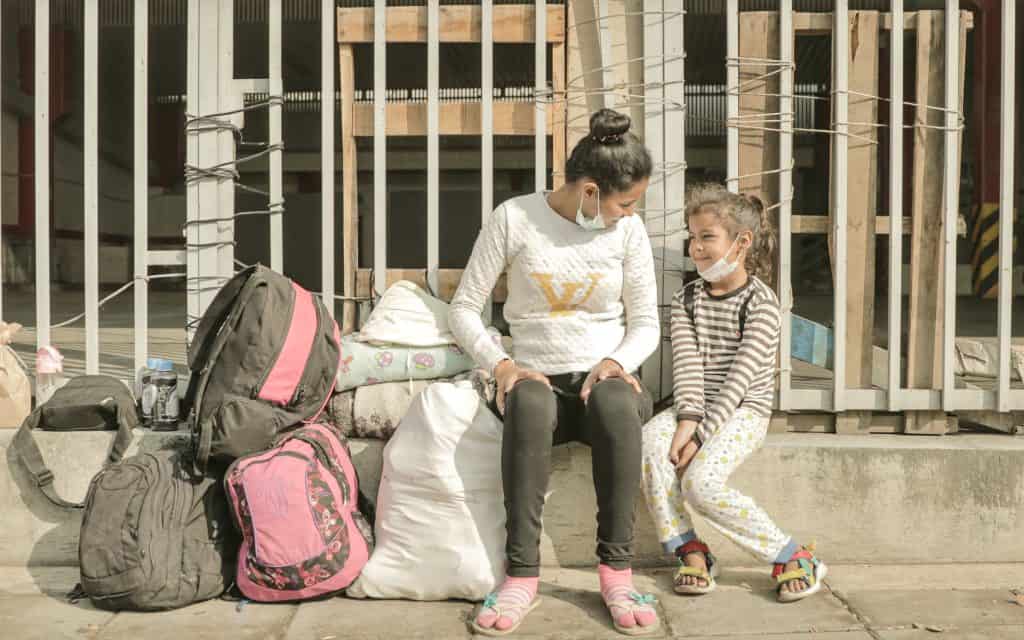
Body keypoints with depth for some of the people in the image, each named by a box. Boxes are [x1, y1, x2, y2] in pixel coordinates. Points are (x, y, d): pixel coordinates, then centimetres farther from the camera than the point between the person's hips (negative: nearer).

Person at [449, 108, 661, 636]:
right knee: (529, 403, -37)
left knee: (616, 400, -36)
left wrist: (616, 362, -15)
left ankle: (616, 571, -26)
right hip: (538, 378, -1)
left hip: (603, 378, 1)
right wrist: (501, 365, -18)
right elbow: (464, 308, -1)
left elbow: (646, 324, 7)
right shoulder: (514, 218, -4)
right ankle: (521, 576, -30)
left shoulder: (628, 230, 2)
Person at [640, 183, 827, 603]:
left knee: (700, 482, -28)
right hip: (696, 407, 5)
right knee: (650, 443, -27)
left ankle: (793, 558, -11)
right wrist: (688, 419, -19)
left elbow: (740, 377, -15)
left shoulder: (761, 303, -8)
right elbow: (687, 364, -3)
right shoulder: (686, 300, 9)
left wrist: (701, 435, -21)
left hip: (743, 411, -5)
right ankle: (690, 553, -15)